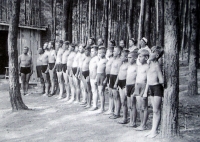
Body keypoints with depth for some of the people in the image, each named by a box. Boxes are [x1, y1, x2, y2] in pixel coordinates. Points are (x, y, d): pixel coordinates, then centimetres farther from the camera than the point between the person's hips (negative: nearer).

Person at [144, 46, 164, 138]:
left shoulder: (156, 65, -15)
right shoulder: (150, 64, 10)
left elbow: (161, 81, -18)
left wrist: (156, 82, 0)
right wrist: (145, 91, 17)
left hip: (157, 88, -8)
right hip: (152, 89, 8)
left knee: (156, 110, -1)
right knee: (154, 110, 13)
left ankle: (155, 131, 6)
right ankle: (153, 129, 20)